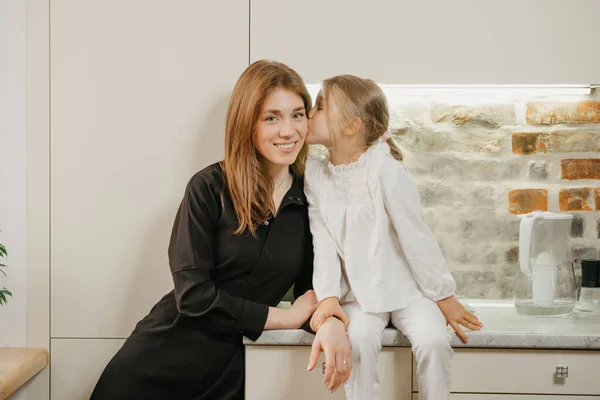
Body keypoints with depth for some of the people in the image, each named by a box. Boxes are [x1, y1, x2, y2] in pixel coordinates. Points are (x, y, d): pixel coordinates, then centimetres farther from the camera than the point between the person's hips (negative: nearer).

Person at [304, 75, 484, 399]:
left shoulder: (383, 168, -17)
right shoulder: (314, 175, -2)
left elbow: (415, 235, -13)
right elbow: (323, 242, -3)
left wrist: (444, 296, -7)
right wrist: (328, 296, -14)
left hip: (405, 289, -2)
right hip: (359, 295, 3)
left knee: (433, 340, -24)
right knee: (359, 339, -25)